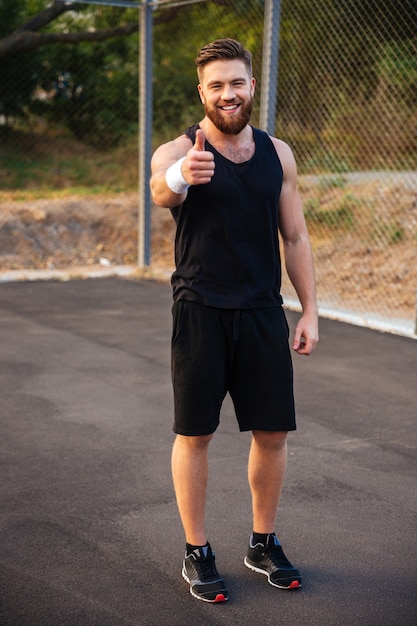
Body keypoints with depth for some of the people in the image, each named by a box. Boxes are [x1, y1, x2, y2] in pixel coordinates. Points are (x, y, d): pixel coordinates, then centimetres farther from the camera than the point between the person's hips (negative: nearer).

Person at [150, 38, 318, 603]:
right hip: (201, 313, -4)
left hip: (263, 312, 4)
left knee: (273, 431, 9)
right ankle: (197, 553, 21)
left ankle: (264, 544, 28)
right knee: (194, 434, 4)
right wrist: (179, 177, -55)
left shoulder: (277, 154, 7)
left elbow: (295, 237, 11)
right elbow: (161, 192, -31)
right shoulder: (179, 152, -7)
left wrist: (310, 311, 5)